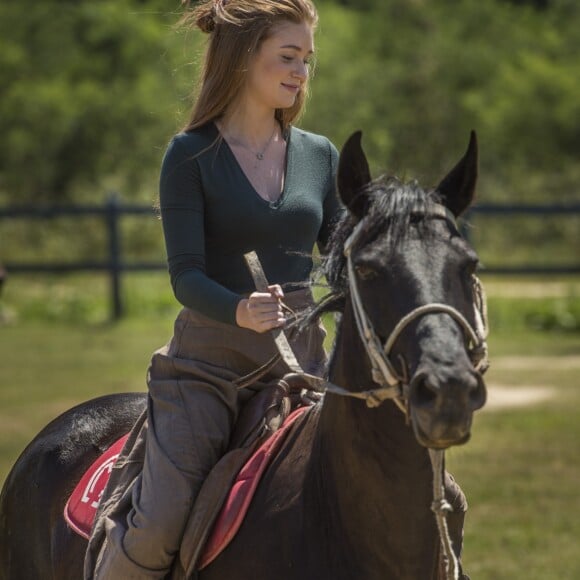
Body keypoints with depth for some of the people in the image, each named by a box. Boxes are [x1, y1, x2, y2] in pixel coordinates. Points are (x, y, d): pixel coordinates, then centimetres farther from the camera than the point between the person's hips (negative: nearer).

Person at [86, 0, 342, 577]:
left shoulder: (320, 155, 11)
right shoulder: (191, 155, -3)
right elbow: (186, 275, -10)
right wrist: (239, 311, -30)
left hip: (301, 358, 4)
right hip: (208, 361, -4)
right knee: (159, 528, -19)